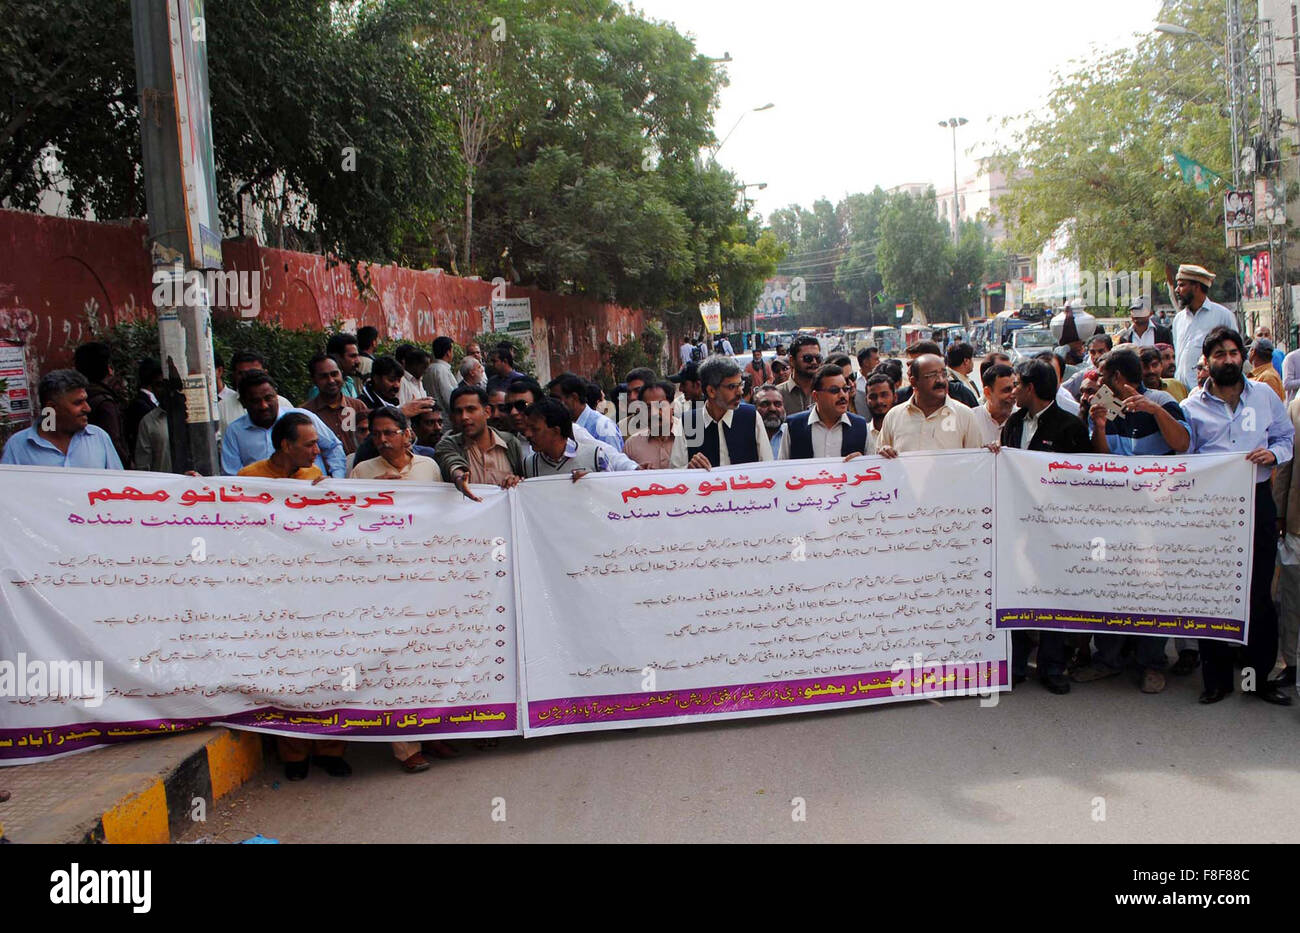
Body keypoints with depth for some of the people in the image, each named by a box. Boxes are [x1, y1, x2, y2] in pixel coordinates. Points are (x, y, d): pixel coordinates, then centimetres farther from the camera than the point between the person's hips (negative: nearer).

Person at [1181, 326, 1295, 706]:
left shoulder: (1265, 395, 9)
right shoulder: (1192, 407, 5)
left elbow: (1287, 436, 16)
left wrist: (1273, 453, -6)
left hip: (1258, 502, 1)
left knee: (1259, 592, 4)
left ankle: (1261, 676, 16)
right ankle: (1217, 678, 14)